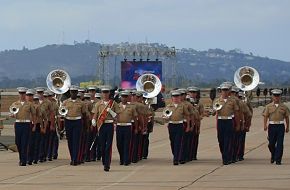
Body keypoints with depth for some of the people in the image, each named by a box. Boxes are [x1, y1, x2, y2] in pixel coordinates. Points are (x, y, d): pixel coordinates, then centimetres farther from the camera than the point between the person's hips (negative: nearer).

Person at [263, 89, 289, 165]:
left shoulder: (284, 107, 7)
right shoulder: (269, 106, 5)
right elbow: (265, 116, 0)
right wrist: (265, 125, -12)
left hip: (281, 126, 0)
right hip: (272, 126, 0)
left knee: (280, 144, -5)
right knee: (271, 144, 3)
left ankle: (278, 160, -2)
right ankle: (273, 155, 31)